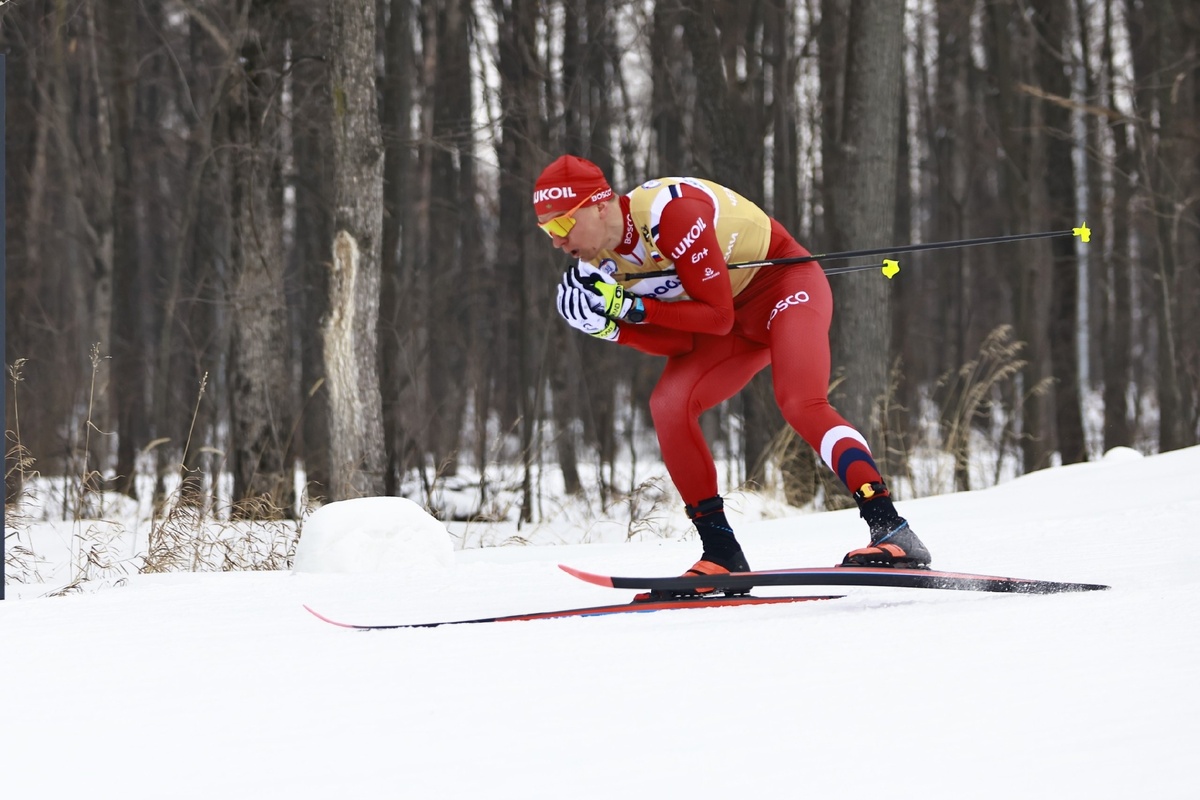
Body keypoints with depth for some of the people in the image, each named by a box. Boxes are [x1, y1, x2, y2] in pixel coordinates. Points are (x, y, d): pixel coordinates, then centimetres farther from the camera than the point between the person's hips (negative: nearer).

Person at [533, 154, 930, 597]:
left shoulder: (671, 212, -30)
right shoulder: (605, 261, -5)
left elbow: (717, 316, -27)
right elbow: (678, 343, -6)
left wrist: (633, 307, -30)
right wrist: (611, 324, -21)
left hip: (787, 283, -8)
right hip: (740, 317, 8)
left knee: (800, 403, -29)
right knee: (668, 404, -12)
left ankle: (891, 531, -36)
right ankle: (722, 555, -9)